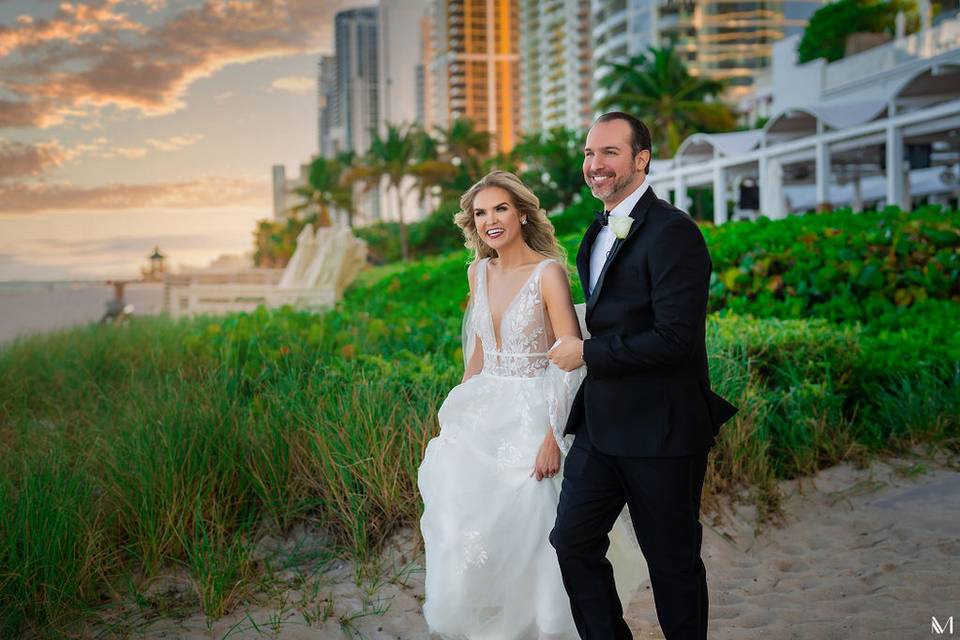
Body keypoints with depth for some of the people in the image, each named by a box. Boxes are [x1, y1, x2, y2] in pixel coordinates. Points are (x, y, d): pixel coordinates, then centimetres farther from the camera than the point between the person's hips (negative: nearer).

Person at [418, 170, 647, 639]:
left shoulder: (549, 272, -13)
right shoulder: (478, 272, 6)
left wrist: (554, 436, -22)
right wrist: (460, 413, 16)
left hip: (534, 415, -6)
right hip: (484, 415, 6)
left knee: (529, 529, 1)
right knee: (467, 528, 9)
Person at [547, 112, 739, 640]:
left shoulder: (672, 232, -16)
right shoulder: (598, 232, 13)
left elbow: (676, 337, -24)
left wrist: (587, 354, -16)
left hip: (660, 429, -8)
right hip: (601, 425, 8)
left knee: (672, 559, 8)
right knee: (572, 542, 10)